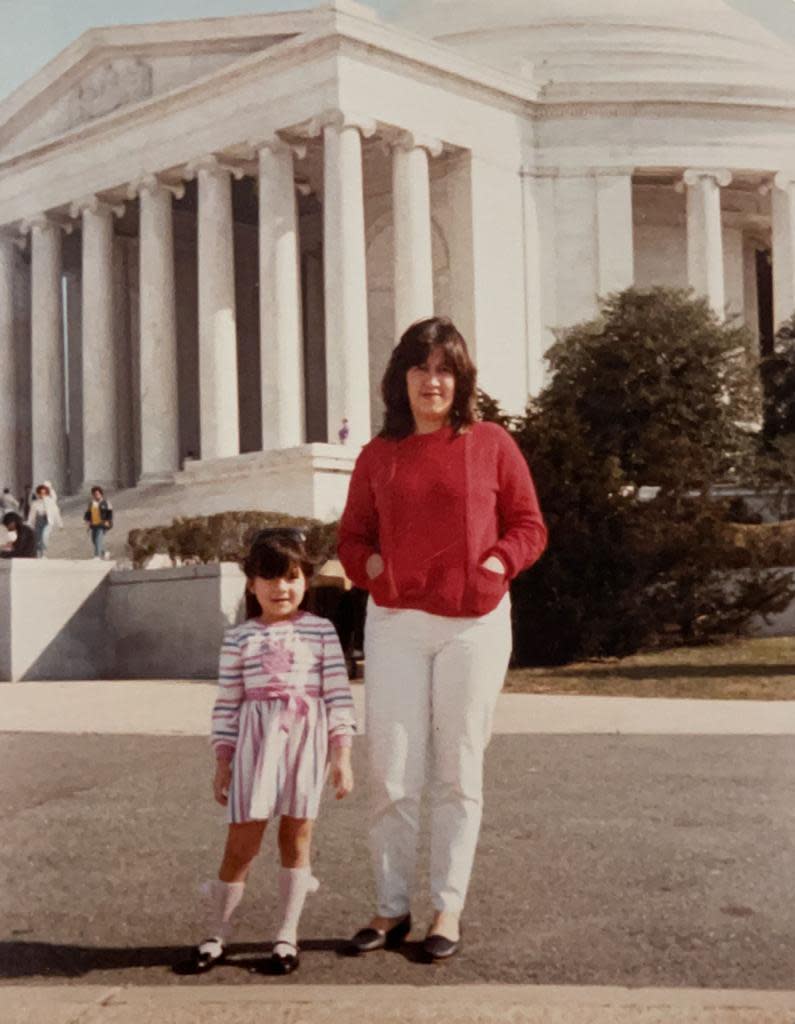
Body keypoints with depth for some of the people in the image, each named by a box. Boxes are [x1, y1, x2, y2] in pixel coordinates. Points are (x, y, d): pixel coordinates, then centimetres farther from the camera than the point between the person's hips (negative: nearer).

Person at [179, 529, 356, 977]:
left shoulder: (321, 631, 5)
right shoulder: (240, 637, 6)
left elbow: (338, 695, 1)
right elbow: (228, 703, 7)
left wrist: (342, 754, -4)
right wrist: (223, 762, 5)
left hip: (307, 739, 0)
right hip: (255, 738, 0)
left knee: (297, 835, 6)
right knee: (242, 840, 1)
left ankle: (287, 937, 17)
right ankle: (218, 936, 15)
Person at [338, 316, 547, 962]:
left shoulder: (491, 445, 3)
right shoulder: (377, 456, 10)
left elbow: (530, 526, 6)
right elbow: (353, 536, 16)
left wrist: (497, 563, -11)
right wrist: (371, 565, -5)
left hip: (474, 623, -2)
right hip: (395, 623, 2)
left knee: (458, 771, 4)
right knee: (390, 771, 0)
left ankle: (448, 910, 14)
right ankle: (392, 908, 13)